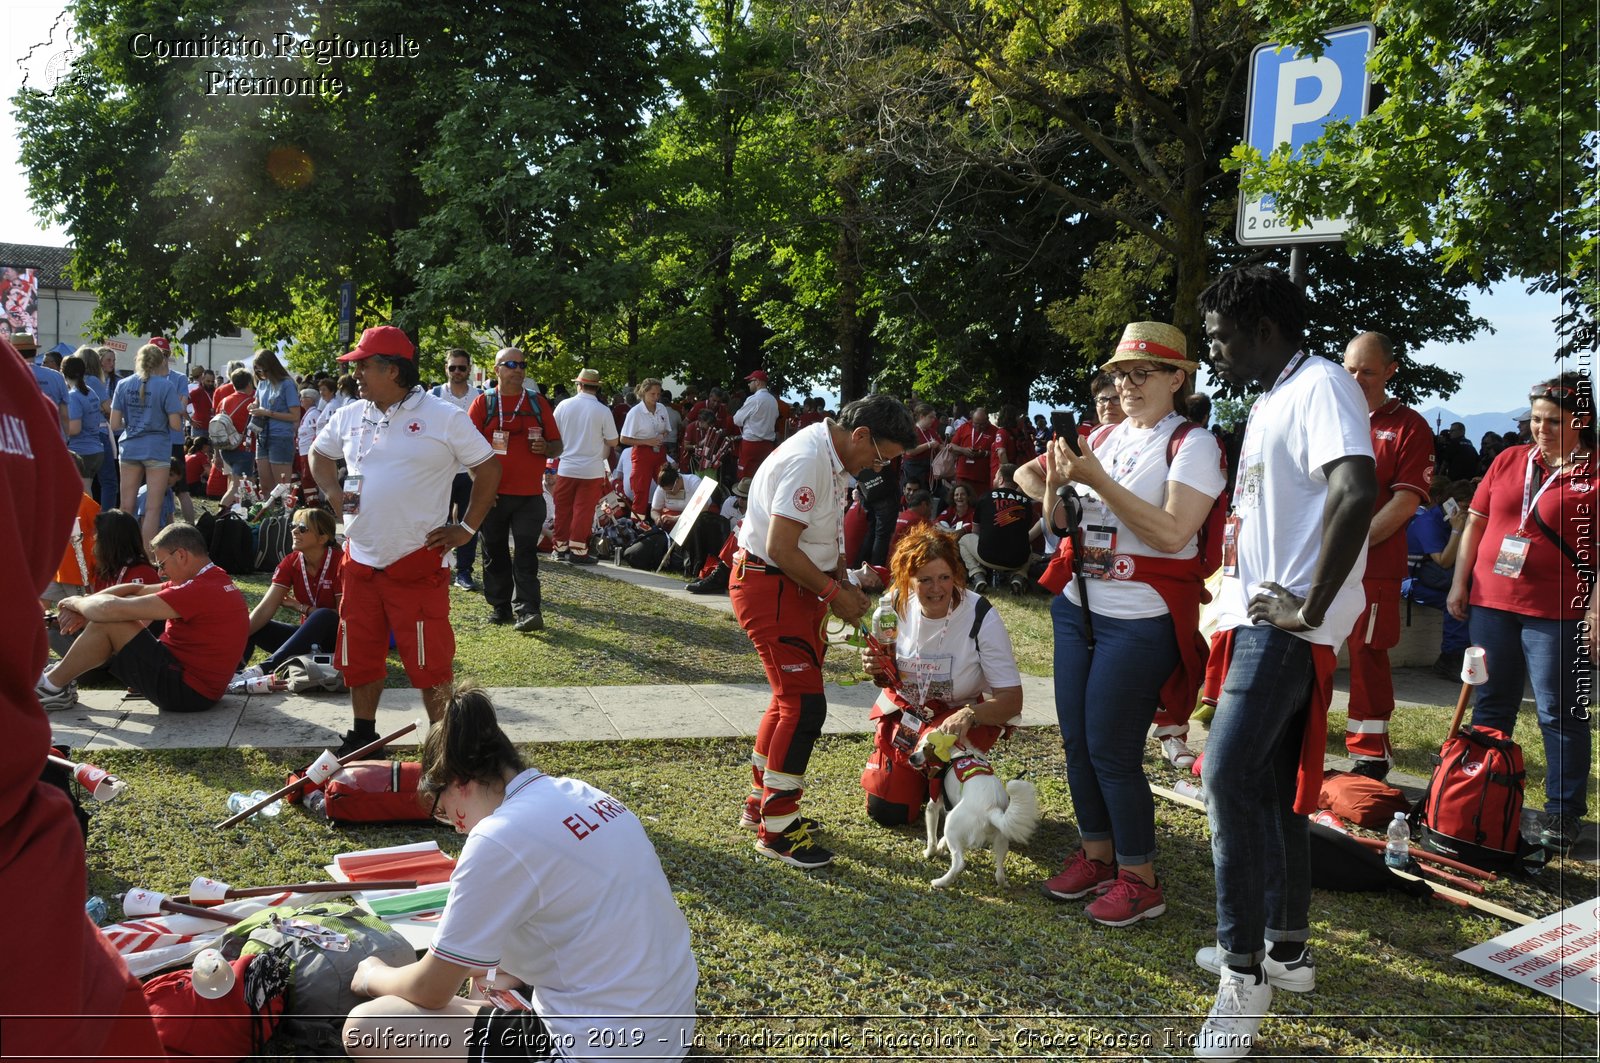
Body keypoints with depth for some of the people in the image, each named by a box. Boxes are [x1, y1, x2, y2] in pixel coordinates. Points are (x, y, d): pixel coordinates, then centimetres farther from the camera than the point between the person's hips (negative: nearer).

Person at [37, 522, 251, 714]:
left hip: (185, 692, -10)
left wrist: (75, 603, -1)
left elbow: (114, 609, -20)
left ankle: (53, 686, 7)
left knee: (108, 622, -9)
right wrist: (83, 606, 1)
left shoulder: (200, 591, -23)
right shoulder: (215, 580, 8)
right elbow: (136, 590, 12)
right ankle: (64, 673, 18)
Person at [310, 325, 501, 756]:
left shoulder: (444, 418, -7)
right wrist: (332, 493, 8)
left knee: (429, 662, -2)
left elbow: (489, 470, -1)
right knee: (360, 657, 13)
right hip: (360, 561, 5)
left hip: (418, 563, -5)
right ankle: (363, 736, 31)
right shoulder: (349, 417, 8)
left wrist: (466, 528, -5)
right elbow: (319, 454, 27)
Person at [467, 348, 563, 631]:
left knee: (526, 554, -6)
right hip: (492, 495, 0)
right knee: (495, 554, 8)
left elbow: (558, 445, 13)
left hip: (530, 494, 0)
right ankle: (500, 608, 18)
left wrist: (546, 447, -10)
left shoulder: (538, 403, 10)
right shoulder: (483, 403, 3)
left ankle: (527, 611, -9)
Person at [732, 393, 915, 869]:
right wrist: (835, 592, -16)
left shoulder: (833, 459, 9)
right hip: (768, 585, -11)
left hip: (796, 586, 11)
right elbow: (781, 549, -26)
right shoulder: (806, 461, -23)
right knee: (804, 704, -10)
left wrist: (843, 584, 7)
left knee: (792, 697, 18)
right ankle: (776, 829, 1)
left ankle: (761, 803, 33)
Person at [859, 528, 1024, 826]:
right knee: (884, 811, -3)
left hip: (966, 712, -3)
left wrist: (968, 716, -43)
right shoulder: (895, 604, -14)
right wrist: (877, 670, -22)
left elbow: (1012, 699, -25)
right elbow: (888, 677, 2)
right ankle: (922, 780, 31)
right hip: (905, 707, 3)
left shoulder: (981, 617, -25)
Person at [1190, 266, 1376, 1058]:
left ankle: (1245, 971, -3)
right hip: (1259, 617, 10)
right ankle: (1286, 948, 27)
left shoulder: (1319, 386, -14)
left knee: (1230, 777, -13)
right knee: (1273, 783, 15)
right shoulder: (1271, 400, 17)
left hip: (1287, 626, -10)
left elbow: (1357, 493, -29)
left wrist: (1311, 606, -24)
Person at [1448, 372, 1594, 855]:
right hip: (1492, 602, 5)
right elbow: (1475, 522, 13)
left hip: (1558, 614, -5)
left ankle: (1564, 813, 13)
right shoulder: (1508, 461, 9)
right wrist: (1460, 583, 9)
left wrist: (1594, 611, -14)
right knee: (1491, 705, 14)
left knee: (1561, 714, 2)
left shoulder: (1592, 473, -5)